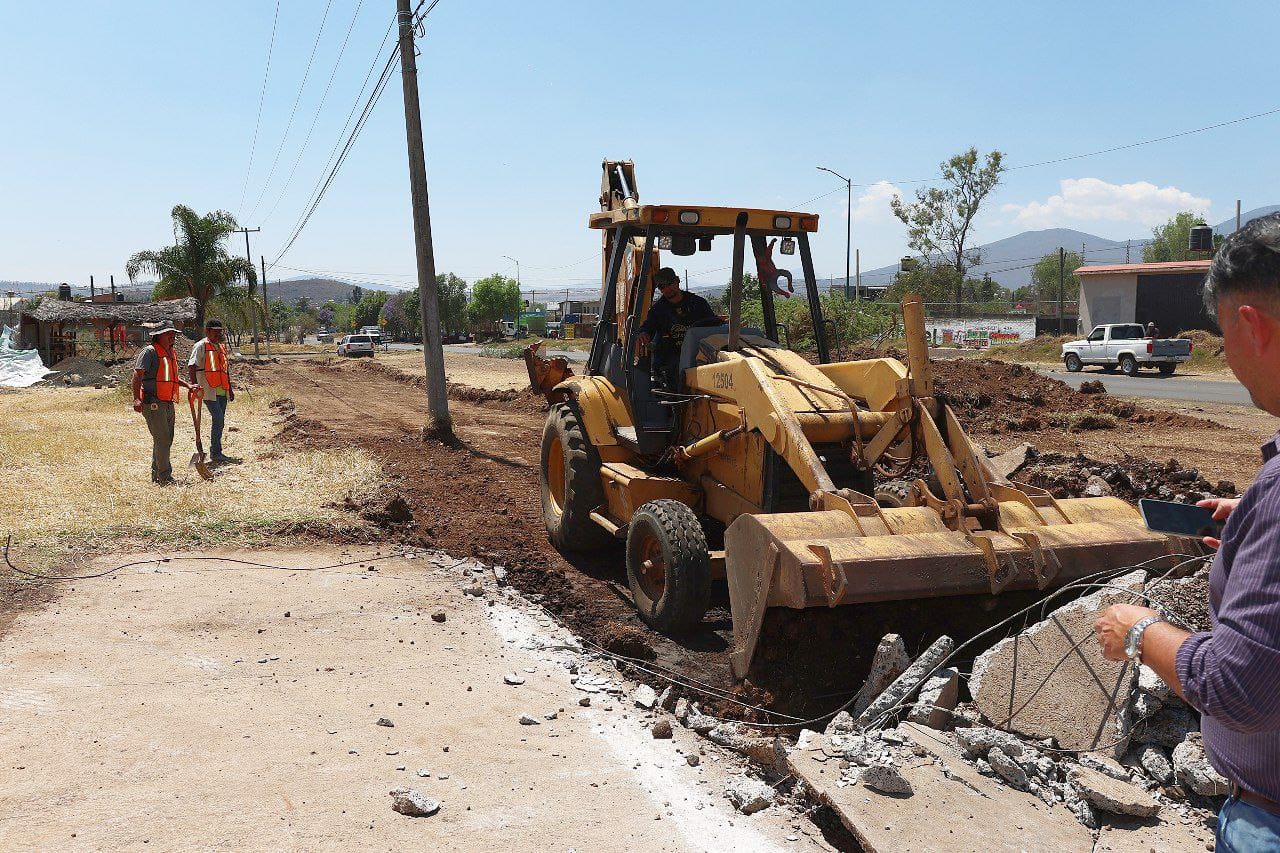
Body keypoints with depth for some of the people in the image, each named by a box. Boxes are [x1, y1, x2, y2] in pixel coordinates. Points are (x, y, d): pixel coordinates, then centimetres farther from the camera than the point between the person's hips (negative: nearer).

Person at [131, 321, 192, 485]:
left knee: (166, 440, 15)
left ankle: (156, 475, 26)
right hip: (153, 403, -9)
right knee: (162, 440, -10)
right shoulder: (150, 352, -10)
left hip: (168, 404, 9)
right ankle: (165, 477, -5)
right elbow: (138, 375, -18)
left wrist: (188, 386, 22)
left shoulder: (171, 353, 17)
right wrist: (137, 399, -28)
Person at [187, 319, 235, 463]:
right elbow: (191, 367, -10)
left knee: (219, 421, 9)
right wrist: (194, 386, -18)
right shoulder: (201, 346, -4)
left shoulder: (221, 347, 20)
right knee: (218, 419, -15)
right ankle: (215, 453, -10)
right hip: (209, 390, -8)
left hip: (221, 391, 8)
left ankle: (217, 453, 15)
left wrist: (230, 388, 22)